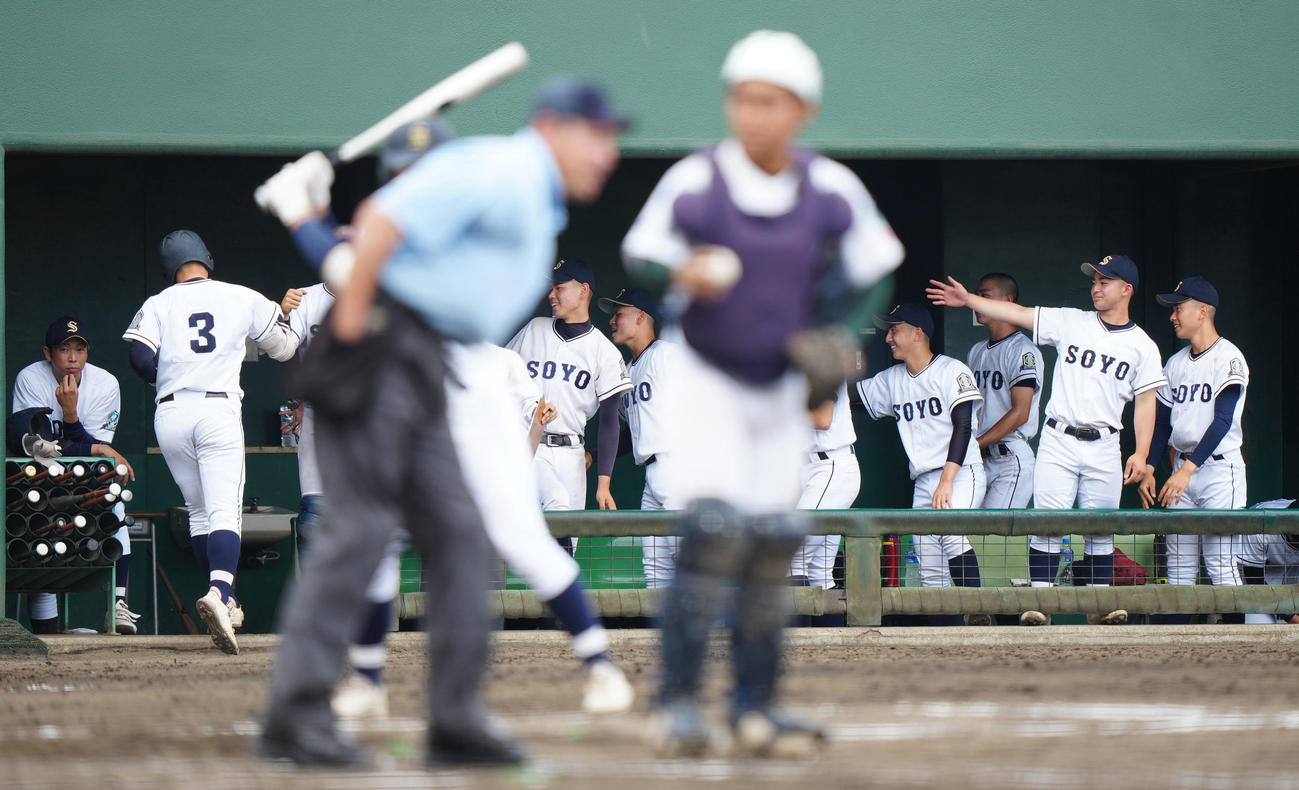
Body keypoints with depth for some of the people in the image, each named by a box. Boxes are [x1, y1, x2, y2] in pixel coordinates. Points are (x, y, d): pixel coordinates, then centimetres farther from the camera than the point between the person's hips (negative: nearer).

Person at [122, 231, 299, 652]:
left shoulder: (157, 305, 7)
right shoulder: (243, 299, 7)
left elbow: (141, 360, -6)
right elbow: (285, 347, 15)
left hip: (170, 413, 2)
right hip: (218, 409, -2)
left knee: (199, 511, 17)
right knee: (224, 509, -11)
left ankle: (225, 603, 20)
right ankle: (220, 591, -36)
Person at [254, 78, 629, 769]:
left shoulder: (539, 202, 21)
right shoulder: (496, 172, -11)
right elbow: (380, 226, -20)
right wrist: (350, 331, -17)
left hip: (421, 372, 10)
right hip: (380, 349, -10)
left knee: (455, 531, 5)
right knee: (360, 526, -13)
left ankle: (456, 719, 6)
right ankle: (295, 714, -13)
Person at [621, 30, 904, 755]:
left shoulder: (832, 192, -7)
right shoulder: (693, 183, -14)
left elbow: (871, 273, 4)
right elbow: (641, 256, -5)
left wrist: (841, 340, -12)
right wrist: (680, 275, -27)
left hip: (783, 393, 4)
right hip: (707, 386, -4)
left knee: (774, 544, 5)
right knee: (715, 530, -18)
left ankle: (756, 706, 15)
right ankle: (679, 701, -14)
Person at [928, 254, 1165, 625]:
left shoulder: (1142, 345, 6)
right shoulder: (1070, 322, 7)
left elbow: (1145, 401, 4)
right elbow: (1017, 313, 6)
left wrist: (1141, 453, -5)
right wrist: (967, 300, -1)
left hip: (1103, 447, 0)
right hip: (1058, 441, 0)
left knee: (1100, 529, 2)